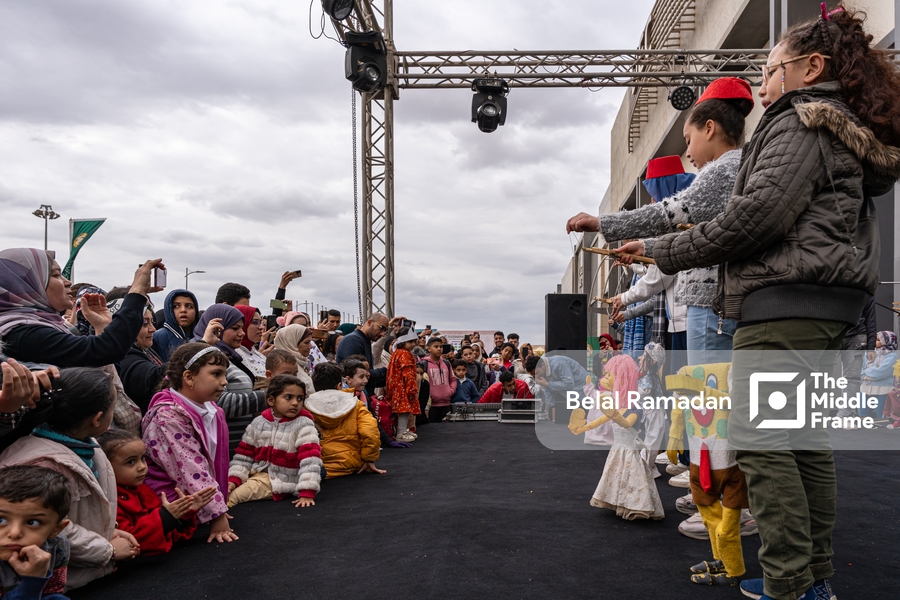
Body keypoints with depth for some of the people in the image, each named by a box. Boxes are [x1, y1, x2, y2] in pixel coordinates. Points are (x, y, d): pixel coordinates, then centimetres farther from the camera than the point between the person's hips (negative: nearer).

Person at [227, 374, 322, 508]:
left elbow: (310, 460, -21)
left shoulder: (304, 426, -13)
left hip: (279, 481, -5)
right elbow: (244, 454, 8)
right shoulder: (259, 422, 4)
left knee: (231, 496, -20)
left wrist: (307, 492, -29)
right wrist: (234, 479, -5)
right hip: (256, 472, 6)